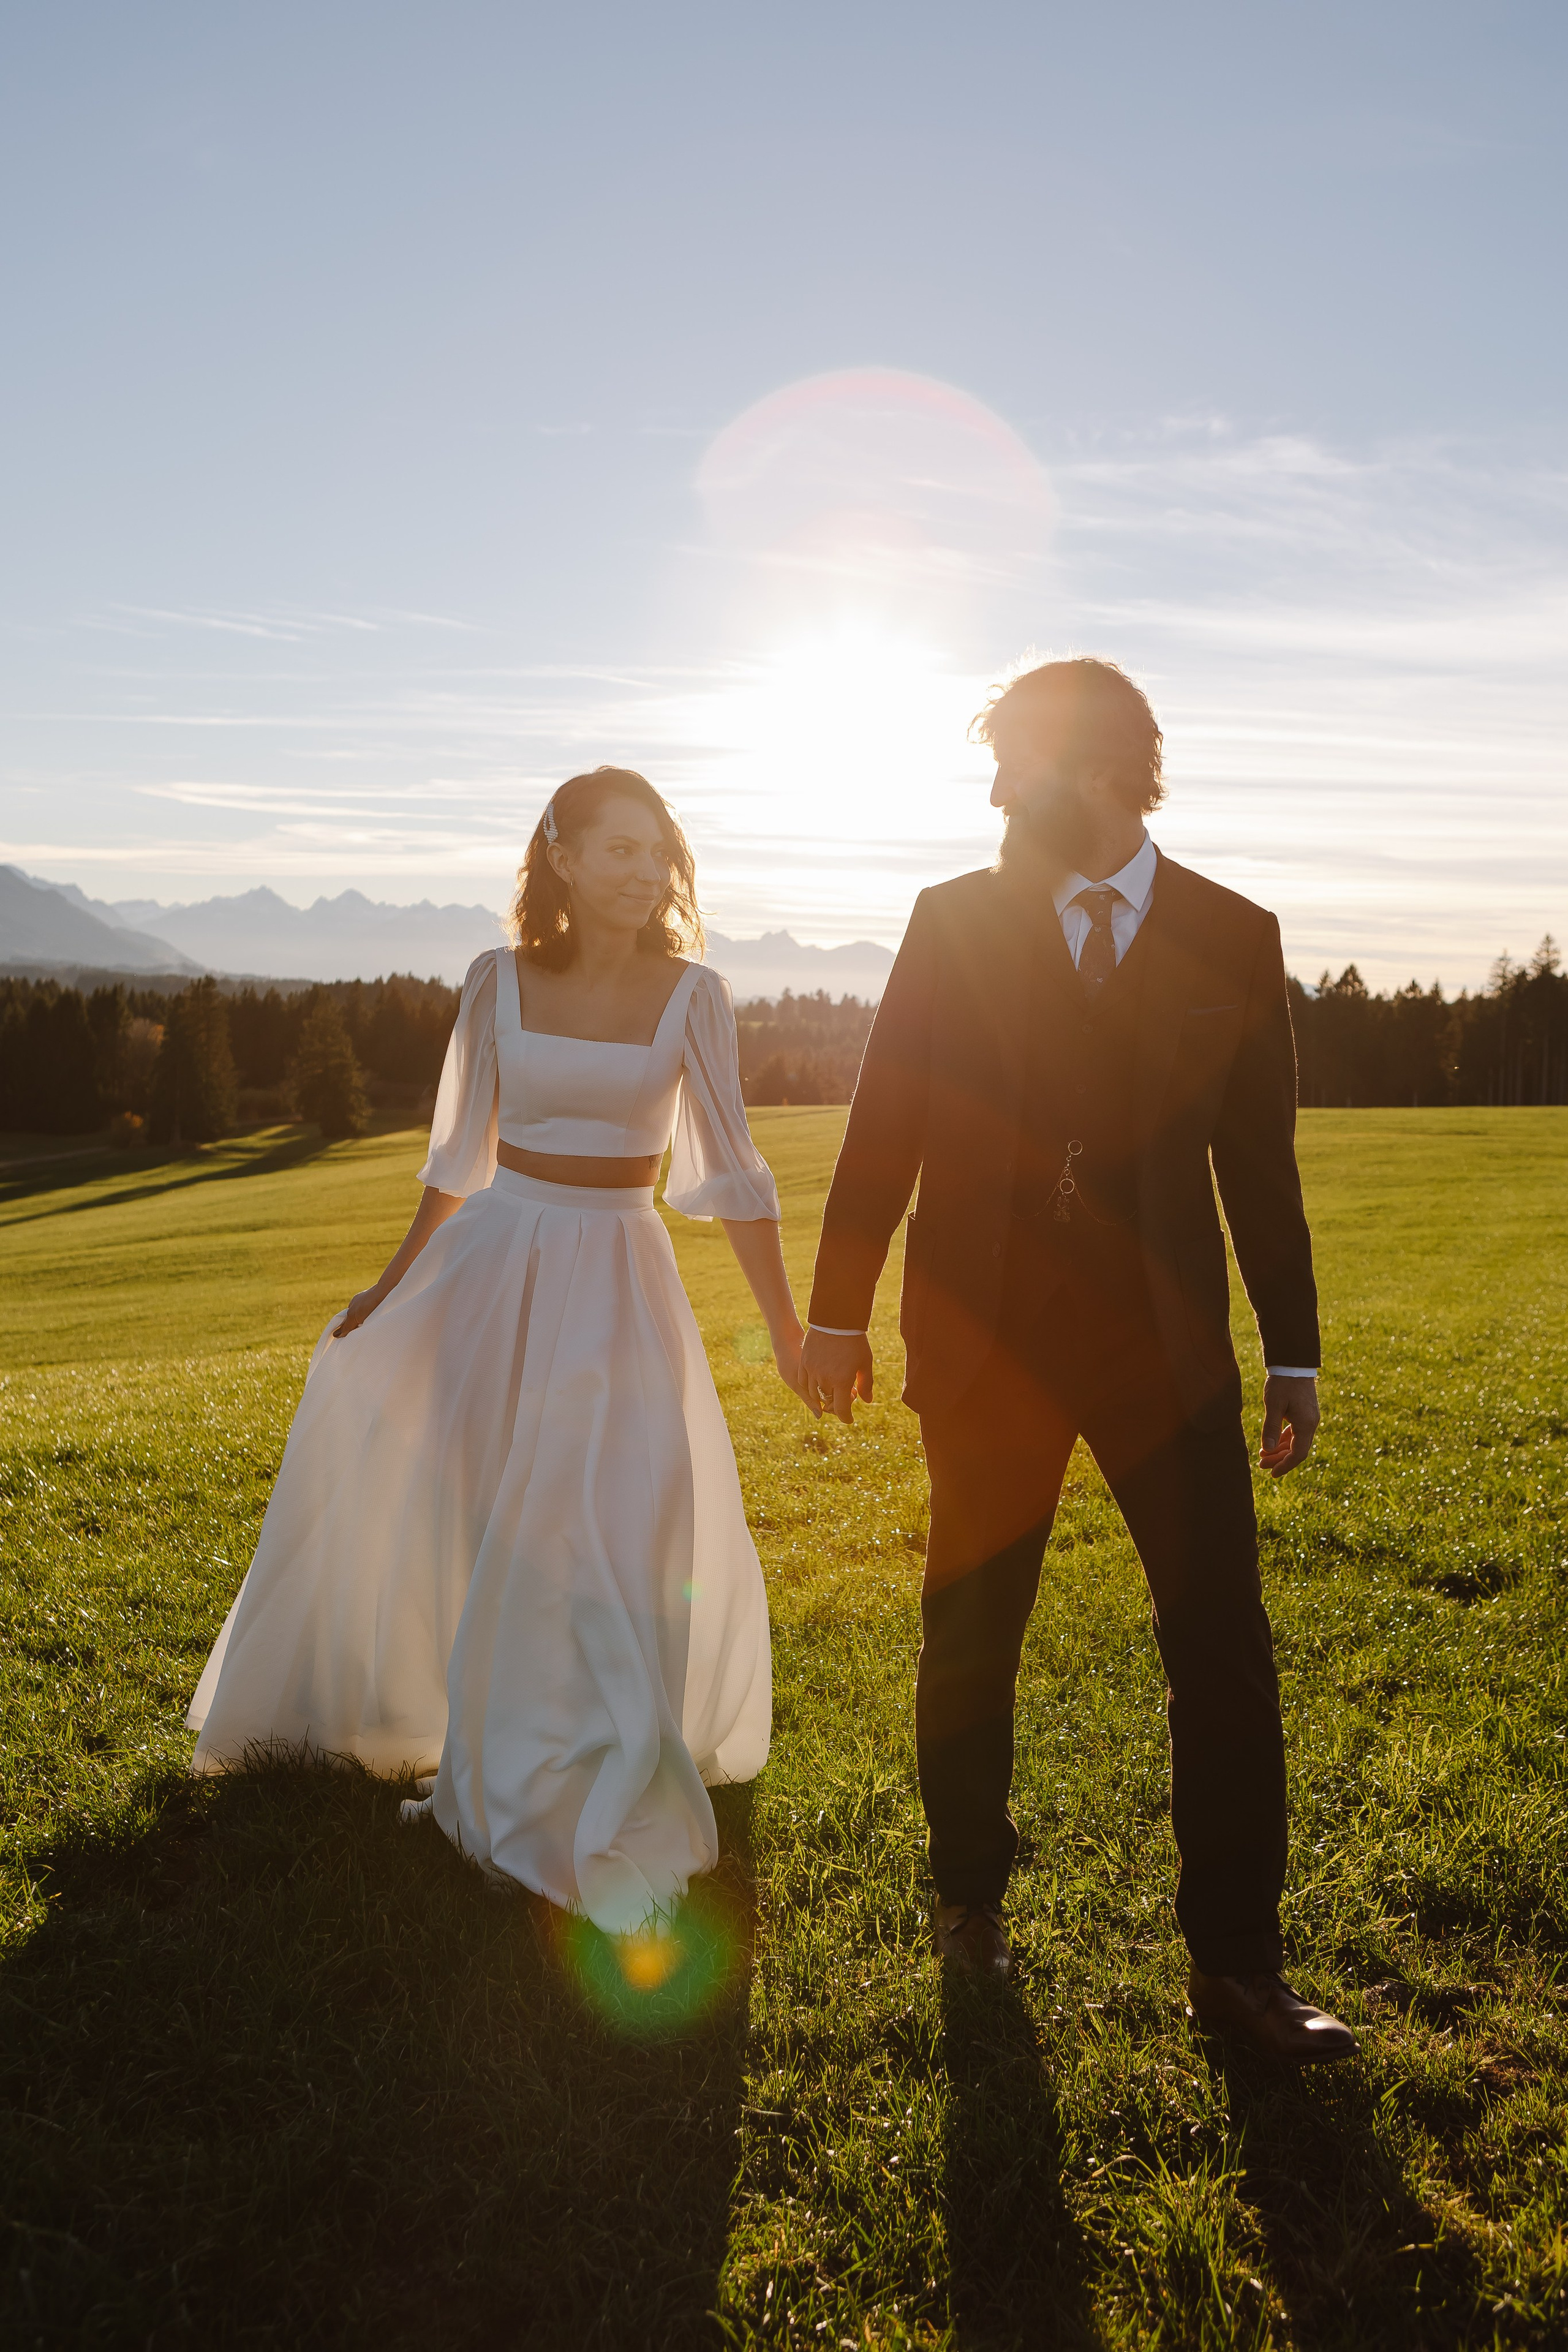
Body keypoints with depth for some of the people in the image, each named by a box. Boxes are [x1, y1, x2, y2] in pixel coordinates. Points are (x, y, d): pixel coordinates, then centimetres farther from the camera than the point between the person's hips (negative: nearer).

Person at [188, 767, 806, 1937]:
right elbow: (458, 1155, 8)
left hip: (613, 1277, -1)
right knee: (380, 1452, 7)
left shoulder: (691, 995, -6)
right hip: (493, 1257, 2)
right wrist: (396, 1284, 10)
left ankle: (581, 1791, 21)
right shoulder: (500, 981, -1)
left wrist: (789, 1330, -6)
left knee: (618, 1524, -4)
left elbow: (732, 1170, -4)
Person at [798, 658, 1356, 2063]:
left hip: (1164, 1334, 0)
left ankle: (1237, 1962, 15)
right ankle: (972, 1897, 33)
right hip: (985, 1334, 0)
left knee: (1224, 1645, 0)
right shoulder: (953, 922, 2)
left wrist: (1294, 1355, 7)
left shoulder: (1234, 938, 4)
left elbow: (1261, 1159, 6)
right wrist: (839, 1311, 2)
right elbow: (884, 1126, 3)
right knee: (970, 1639, 11)